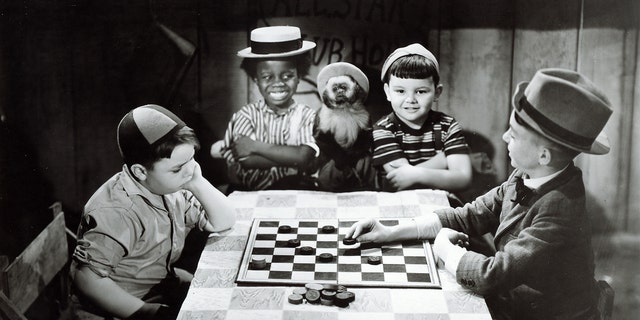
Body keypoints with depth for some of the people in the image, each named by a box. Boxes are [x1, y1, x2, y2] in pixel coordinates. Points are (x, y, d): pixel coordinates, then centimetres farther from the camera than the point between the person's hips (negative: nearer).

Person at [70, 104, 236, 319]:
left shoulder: (171, 188, -3)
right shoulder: (117, 212, -28)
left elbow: (223, 223, 0)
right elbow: (86, 277, -29)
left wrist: (198, 184, -15)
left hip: (163, 286, 7)